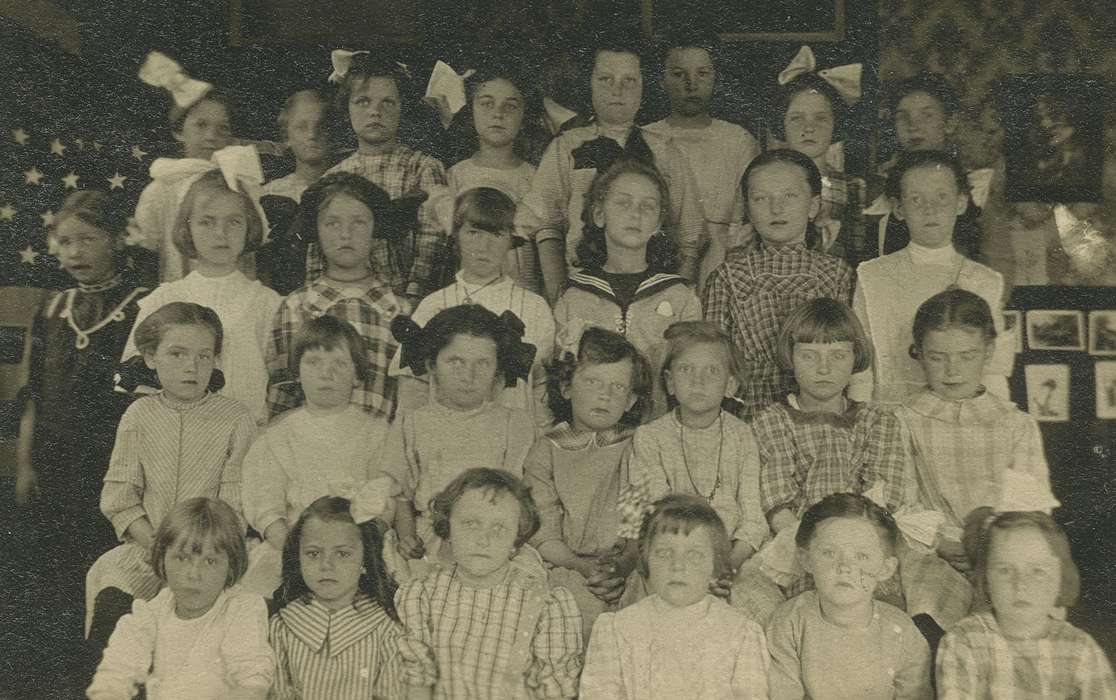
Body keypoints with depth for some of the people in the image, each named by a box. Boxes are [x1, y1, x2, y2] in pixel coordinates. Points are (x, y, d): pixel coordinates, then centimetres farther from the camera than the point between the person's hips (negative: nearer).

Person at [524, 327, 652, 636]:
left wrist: (622, 566, -18)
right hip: (566, 568, -1)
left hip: (629, 573, 1)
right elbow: (543, 535, 1)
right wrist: (584, 566, -17)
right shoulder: (546, 451, 9)